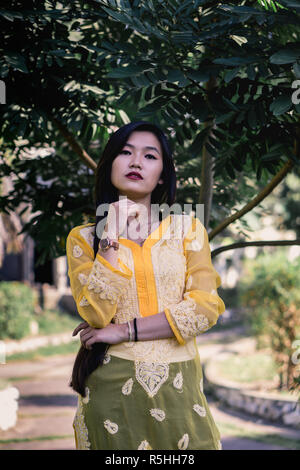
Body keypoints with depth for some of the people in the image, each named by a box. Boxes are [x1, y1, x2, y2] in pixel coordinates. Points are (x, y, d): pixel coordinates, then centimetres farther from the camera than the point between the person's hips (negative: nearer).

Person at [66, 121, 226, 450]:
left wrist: (125, 330, -12)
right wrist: (111, 239, -14)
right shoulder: (83, 237, 3)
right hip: (111, 383, -1)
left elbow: (206, 307, -7)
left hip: (177, 383, 1)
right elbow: (97, 315, -10)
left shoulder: (187, 229, 5)